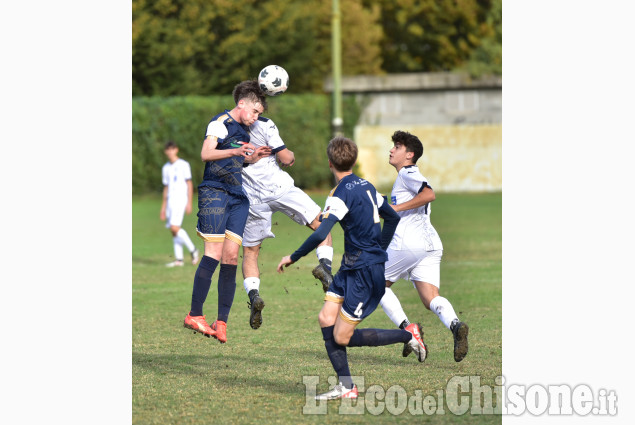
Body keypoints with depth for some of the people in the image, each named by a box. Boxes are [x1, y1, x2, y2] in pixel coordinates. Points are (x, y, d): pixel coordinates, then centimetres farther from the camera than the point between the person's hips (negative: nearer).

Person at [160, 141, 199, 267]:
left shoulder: (183, 165, -1)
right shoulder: (165, 168, 16)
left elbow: (189, 184, -3)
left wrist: (189, 203, -10)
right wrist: (163, 207, 19)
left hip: (181, 200, -6)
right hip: (170, 201, 6)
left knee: (174, 227, -20)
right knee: (173, 230, 1)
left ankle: (192, 250, -7)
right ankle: (179, 259, 2)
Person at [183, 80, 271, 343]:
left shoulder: (245, 130, 20)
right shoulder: (221, 122, -5)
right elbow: (206, 154, -20)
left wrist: (254, 157, 13)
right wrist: (235, 152, -35)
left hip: (239, 198, 7)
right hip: (215, 191, -7)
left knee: (231, 255, -3)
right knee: (214, 254, -12)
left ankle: (221, 321, -2)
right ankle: (195, 315, -4)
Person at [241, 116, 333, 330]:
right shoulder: (264, 125, -9)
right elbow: (285, 158, -10)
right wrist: (291, 155, 13)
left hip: (251, 198, 4)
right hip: (278, 189, -4)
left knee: (250, 251, 16)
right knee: (321, 224, 8)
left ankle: (253, 295, -5)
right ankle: (325, 265, -15)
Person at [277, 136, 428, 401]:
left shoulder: (342, 194, -19)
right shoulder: (366, 186, 9)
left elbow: (320, 235, -27)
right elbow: (392, 217, 21)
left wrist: (292, 258, -15)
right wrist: (378, 251, 31)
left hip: (364, 272, -9)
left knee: (342, 337, -3)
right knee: (326, 318, 4)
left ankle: (408, 335, 8)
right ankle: (346, 387, 4)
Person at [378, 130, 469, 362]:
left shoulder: (407, 173, -2)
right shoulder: (407, 175, 28)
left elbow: (429, 194, -20)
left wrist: (397, 208, -17)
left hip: (408, 242, -9)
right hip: (431, 244, 9)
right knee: (431, 299, -4)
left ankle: (407, 328, -6)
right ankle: (455, 325, -33)